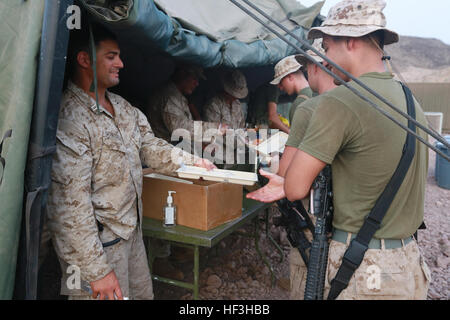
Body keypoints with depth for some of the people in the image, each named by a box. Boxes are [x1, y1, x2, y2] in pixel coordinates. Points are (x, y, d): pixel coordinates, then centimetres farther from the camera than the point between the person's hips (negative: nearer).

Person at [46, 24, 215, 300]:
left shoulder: (122, 106, 7)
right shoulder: (68, 120, -24)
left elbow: (149, 146, 15)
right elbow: (70, 205, -25)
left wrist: (191, 161, 1)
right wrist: (96, 270, -23)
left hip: (133, 231, 9)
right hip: (98, 244, -8)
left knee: (144, 293, 22)